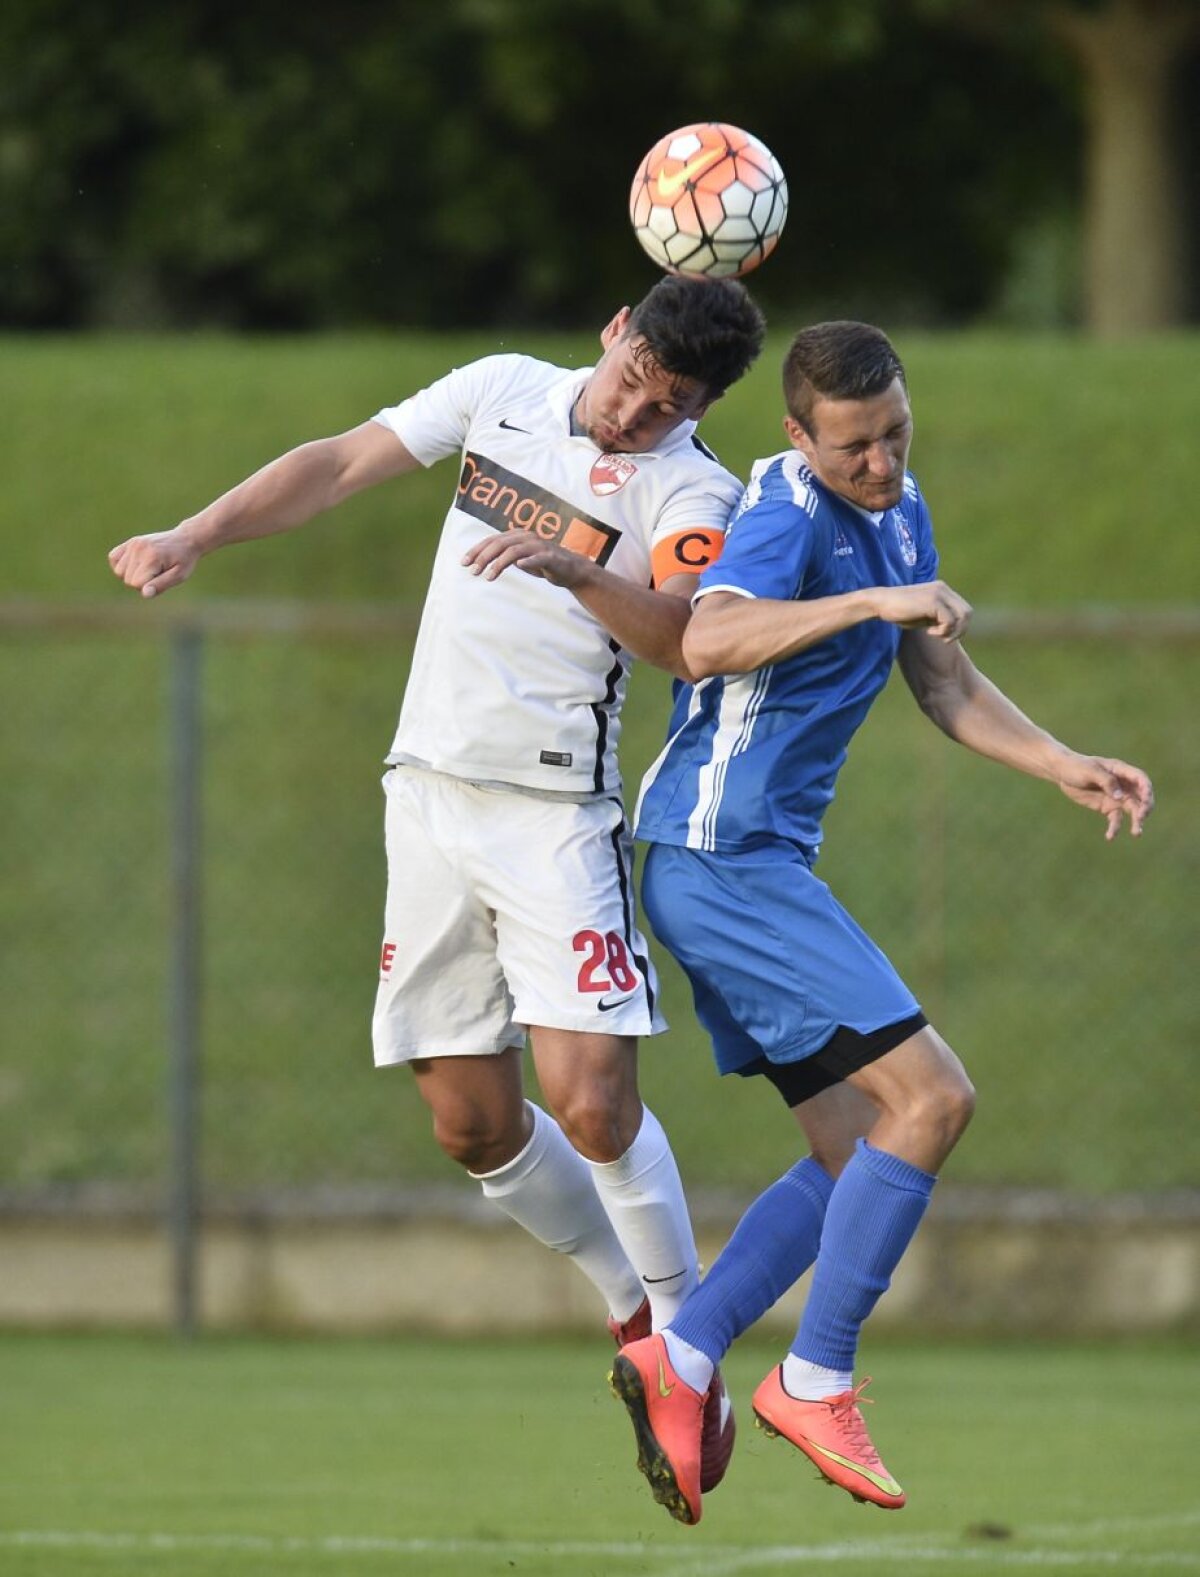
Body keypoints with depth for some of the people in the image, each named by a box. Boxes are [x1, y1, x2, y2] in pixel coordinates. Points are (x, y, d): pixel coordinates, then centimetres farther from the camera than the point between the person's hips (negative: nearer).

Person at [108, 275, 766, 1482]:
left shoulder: (690, 492, -7)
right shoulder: (502, 392, 7)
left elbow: (687, 639, -25)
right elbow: (339, 466, 13)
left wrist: (576, 570, -40)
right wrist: (192, 538, 4)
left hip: (557, 817, -4)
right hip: (432, 795, 5)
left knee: (592, 1103, -16)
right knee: (473, 1122, 3)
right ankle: (629, 1305, 23)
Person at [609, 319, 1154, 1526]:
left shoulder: (897, 514, 13)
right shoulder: (789, 510, -16)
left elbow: (944, 683, 22)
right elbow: (705, 643, -34)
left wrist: (1067, 769, 10)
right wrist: (871, 601, -38)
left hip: (755, 866, 10)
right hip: (725, 860, -10)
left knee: (857, 1156, 8)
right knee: (930, 1099, -12)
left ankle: (677, 1359, 4)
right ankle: (815, 1383, -7)